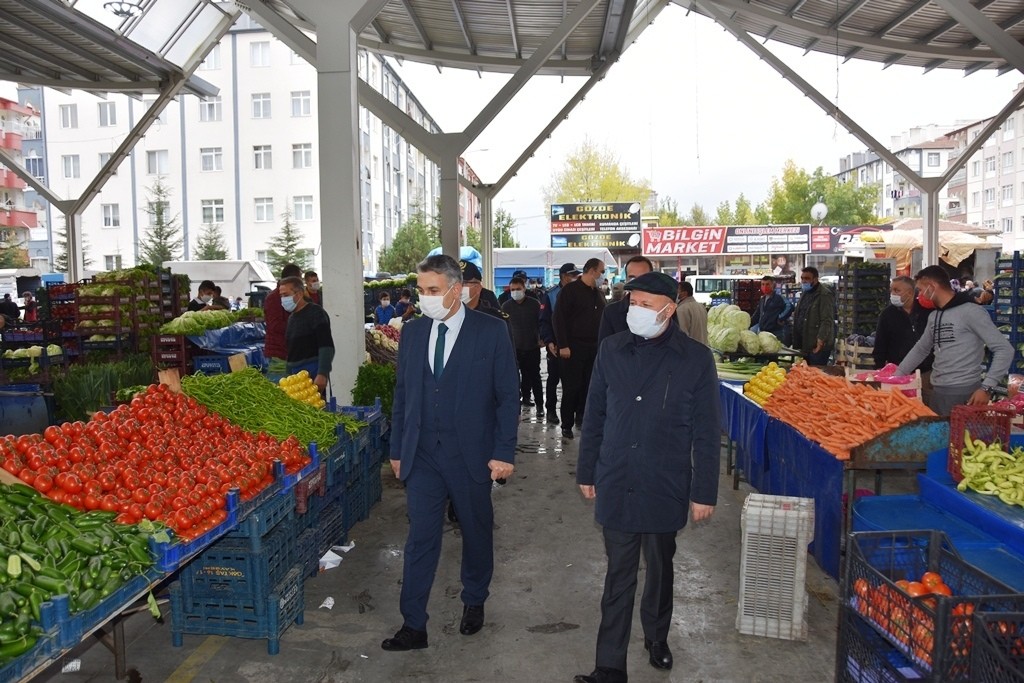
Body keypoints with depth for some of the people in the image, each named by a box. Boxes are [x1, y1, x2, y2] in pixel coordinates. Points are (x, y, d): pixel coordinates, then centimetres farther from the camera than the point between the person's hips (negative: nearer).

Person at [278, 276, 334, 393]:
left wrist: (322, 374, -26)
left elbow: (326, 347, -17)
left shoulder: (316, 313, -8)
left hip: (313, 372, -8)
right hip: (294, 373, 8)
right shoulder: (291, 317, 19)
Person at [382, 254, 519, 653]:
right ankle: (413, 626, 14)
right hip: (422, 455, 3)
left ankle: (474, 601, 38)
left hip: (471, 455, -2)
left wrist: (504, 452, -11)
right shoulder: (412, 332, 4)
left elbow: (508, 396, -6)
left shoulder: (490, 332, -8)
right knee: (420, 539, 3)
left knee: (477, 531, 15)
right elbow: (402, 393, 10)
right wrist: (397, 449, 9)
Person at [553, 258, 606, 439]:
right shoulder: (570, 290, -7)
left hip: (594, 348, 6)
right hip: (573, 348, -6)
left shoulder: (598, 293, 15)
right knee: (572, 387, -2)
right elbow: (558, 318, -12)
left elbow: (603, 319, 20)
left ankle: (582, 419, 20)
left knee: (589, 386, 7)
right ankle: (567, 425, 7)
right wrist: (563, 345, -16)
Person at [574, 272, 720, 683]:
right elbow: (594, 416, 6)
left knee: (660, 569, 19)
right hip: (616, 487, 1)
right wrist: (586, 472, 8)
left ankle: (657, 637, 43)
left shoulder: (696, 359, -8)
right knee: (617, 576, 7)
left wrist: (704, 492, -4)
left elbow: (705, 433, -5)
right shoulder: (612, 350, -2)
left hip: (666, 490, -1)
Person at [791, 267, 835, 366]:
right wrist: (798, 343, 20)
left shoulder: (824, 295, -13)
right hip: (806, 345, 9)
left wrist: (820, 341, -24)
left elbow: (827, 321, -19)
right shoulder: (804, 293, 16)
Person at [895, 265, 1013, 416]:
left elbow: (1004, 350, -13)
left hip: (963, 394, -7)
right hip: (937, 393, 7)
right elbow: (920, 349, 26)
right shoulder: (933, 316, 12)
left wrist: (986, 388, -20)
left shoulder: (970, 312, -11)